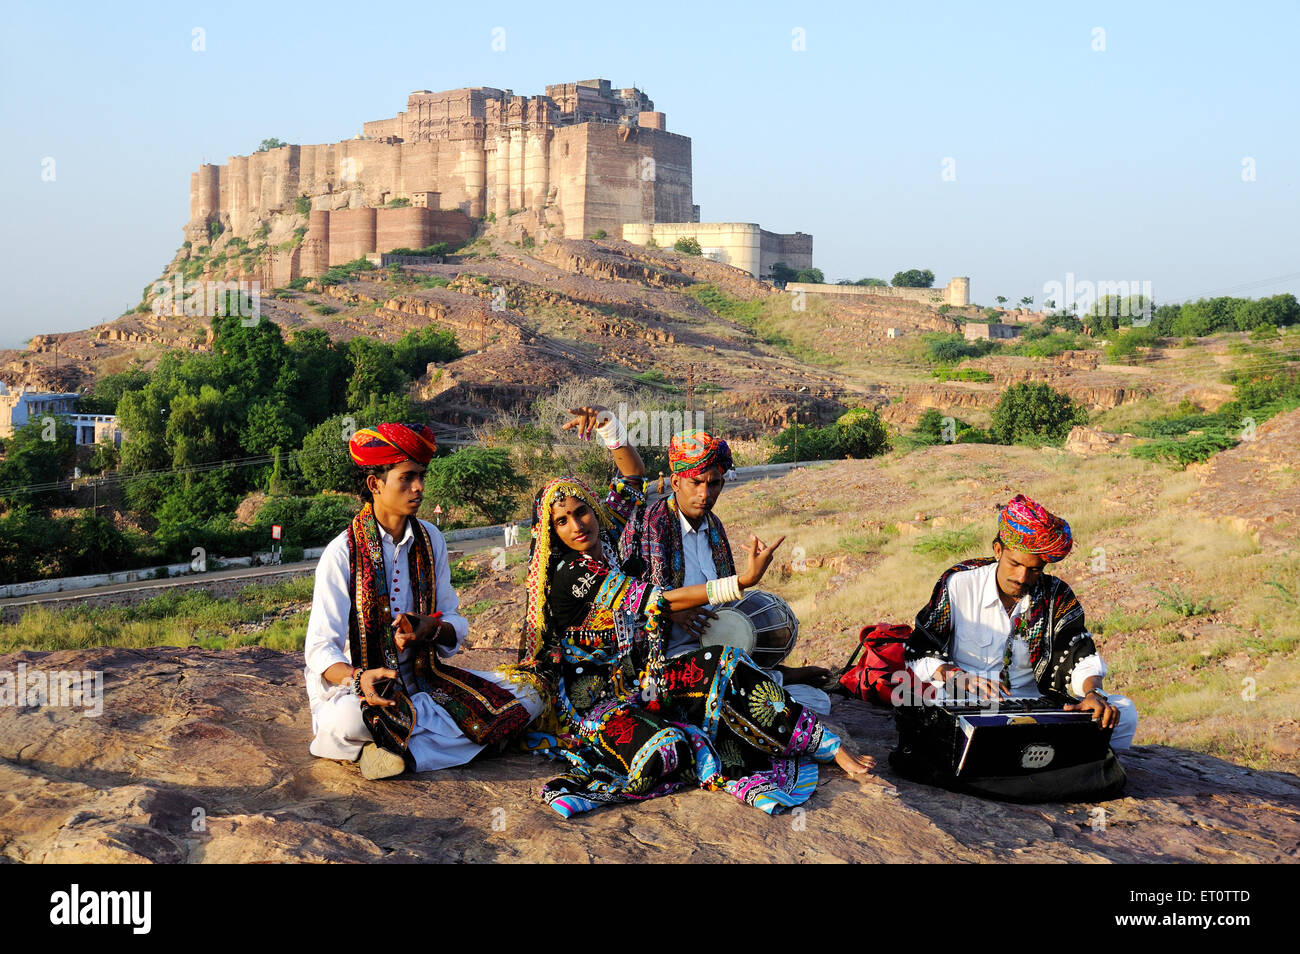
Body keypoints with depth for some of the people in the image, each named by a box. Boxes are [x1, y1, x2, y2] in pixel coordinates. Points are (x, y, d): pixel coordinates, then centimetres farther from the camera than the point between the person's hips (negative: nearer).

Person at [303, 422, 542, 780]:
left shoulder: (431, 541, 7)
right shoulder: (342, 553, -9)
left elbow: (457, 626, 10)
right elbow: (321, 648, -13)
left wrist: (432, 629, -15)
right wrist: (358, 677, -34)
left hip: (423, 680, 6)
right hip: (356, 686, -6)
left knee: (526, 696, -15)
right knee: (347, 719, -42)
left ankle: (397, 747, -22)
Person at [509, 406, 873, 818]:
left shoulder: (600, 538, 4)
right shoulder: (569, 574, -19)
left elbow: (635, 477, 8)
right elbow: (657, 600, -24)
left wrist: (607, 425, -12)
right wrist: (744, 580, -29)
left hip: (634, 674, 8)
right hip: (593, 698, -8)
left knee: (725, 664, -12)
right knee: (664, 753, -40)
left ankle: (830, 746, -10)